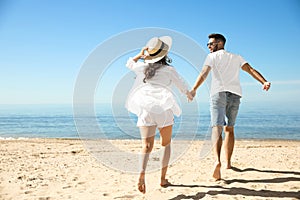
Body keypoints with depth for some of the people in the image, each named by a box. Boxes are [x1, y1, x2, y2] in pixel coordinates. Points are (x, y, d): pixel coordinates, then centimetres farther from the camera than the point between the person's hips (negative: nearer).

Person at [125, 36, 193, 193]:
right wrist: (190, 95, 38)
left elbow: (129, 64, 34)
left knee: (147, 145, -2)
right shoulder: (169, 70, 4)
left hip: (145, 108, 2)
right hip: (163, 108, -2)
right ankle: (163, 179, 14)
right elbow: (183, 87, 18)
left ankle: (142, 173, -26)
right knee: (166, 144, 15)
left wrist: (140, 55, 24)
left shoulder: (142, 66, 10)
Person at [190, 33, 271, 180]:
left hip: (218, 92, -4)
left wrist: (194, 89, -20)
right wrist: (264, 82, -4)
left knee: (217, 128, -13)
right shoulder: (236, 57, 26)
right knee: (229, 128, 16)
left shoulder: (212, 56, 12)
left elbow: (204, 73, -6)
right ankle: (228, 162, 21)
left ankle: (217, 161, -34)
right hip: (235, 93, 4)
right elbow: (250, 69, 10)